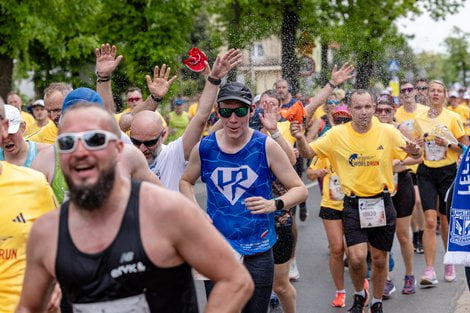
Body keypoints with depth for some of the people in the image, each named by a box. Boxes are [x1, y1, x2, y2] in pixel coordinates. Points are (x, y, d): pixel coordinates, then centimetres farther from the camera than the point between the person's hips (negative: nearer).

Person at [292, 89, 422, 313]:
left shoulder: (387, 132, -5)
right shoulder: (337, 134, -7)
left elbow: (414, 156, 5)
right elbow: (308, 153, -4)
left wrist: (414, 152, -19)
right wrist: (300, 139, -26)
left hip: (382, 202, 1)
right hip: (353, 204, -1)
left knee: (379, 259, 11)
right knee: (356, 257, -14)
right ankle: (359, 295, 18)